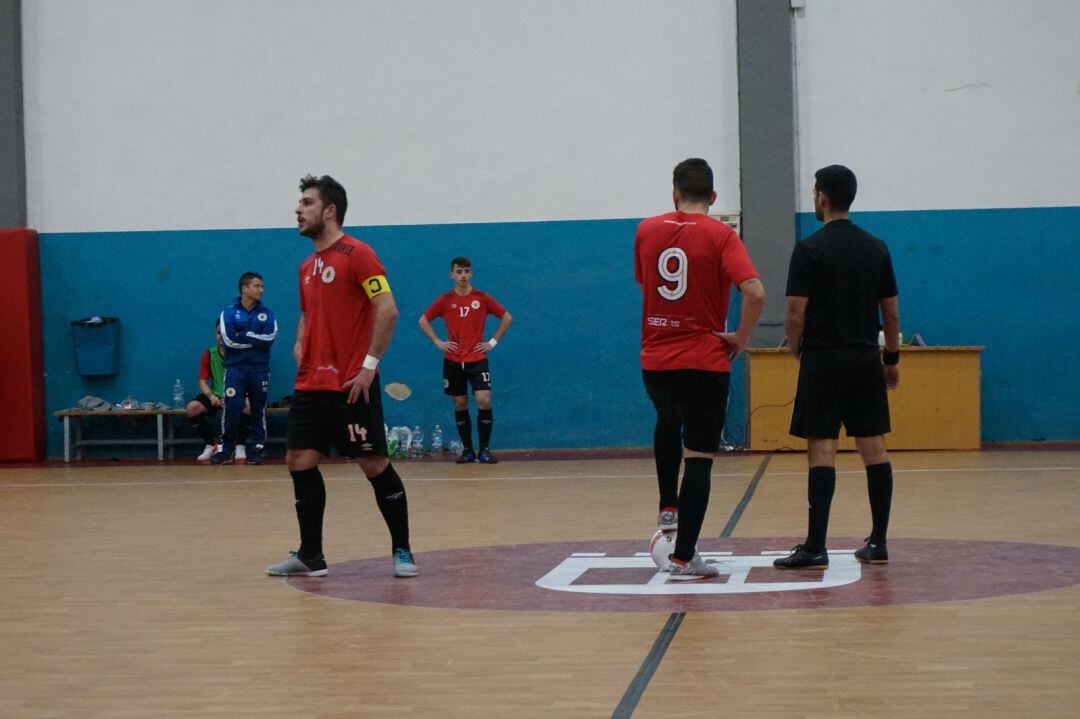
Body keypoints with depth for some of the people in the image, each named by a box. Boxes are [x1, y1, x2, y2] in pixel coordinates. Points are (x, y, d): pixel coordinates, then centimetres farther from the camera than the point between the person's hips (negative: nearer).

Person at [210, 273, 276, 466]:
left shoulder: (266, 313, 8)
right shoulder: (229, 313, 3)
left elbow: (270, 338, -8)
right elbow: (228, 340, -11)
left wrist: (244, 335, -9)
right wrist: (256, 339, -7)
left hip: (260, 369, 2)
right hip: (235, 368, -2)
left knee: (258, 411, 3)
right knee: (232, 409, -10)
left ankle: (255, 450, 11)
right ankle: (226, 450, 1)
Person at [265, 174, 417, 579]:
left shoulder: (357, 255, -9)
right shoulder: (307, 267, 16)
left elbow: (387, 310, -16)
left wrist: (369, 366, -18)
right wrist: (300, 344, 8)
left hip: (351, 387, -8)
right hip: (310, 385, 8)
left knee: (375, 465, -2)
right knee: (300, 462, 4)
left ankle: (402, 552, 9)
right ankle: (310, 556, 12)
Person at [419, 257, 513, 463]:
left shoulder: (482, 298, -1)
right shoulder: (445, 300, 1)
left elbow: (507, 317, 8)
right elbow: (423, 321, 12)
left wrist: (493, 341, 2)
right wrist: (438, 342, 2)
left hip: (477, 359, -2)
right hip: (453, 361, 2)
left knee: (484, 400, -15)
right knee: (460, 404, 5)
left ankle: (484, 450, -5)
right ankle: (468, 450, 14)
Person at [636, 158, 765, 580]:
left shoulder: (646, 231, 4)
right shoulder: (720, 235, -8)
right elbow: (754, 292, -20)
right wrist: (741, 338, -6)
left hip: (654, 359, 4)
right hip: (704, 361, -4)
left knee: (668, 425, 34)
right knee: (698, 457, 2)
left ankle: (668, 508, 25)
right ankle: (684, 558, 0)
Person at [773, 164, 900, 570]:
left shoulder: (809, 249, -9)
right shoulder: (876, 248, 8)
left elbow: (796, 313, -11)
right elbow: (891, 311, 11)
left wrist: (797, 350, 7)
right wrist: (892, 358, 20)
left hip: (823, 359, -5)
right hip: (866, 360, 5)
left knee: (822, 448, -6)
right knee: (873, 447, 6)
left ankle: (816, 547, -8)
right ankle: (878, 543, 10)